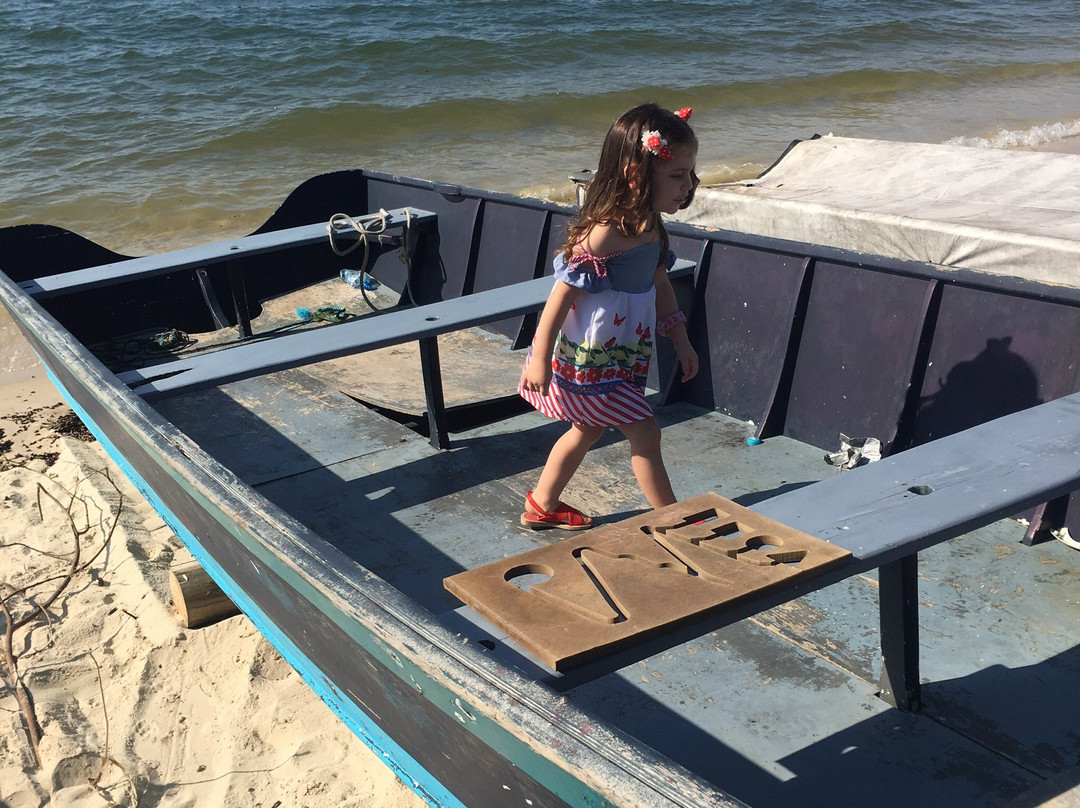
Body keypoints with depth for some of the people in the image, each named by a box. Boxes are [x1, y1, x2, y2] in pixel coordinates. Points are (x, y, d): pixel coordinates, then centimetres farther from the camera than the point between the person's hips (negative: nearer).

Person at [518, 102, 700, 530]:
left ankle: (542, 506, 38)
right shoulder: (605, 233, -28)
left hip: (620, 354, 10)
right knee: (644, 432, -2)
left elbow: (660, 285, 14)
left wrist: (681, 339, 18)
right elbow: (563, 293, -25)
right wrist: (540, 359, -21)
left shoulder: (651, 227, 0)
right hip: (587, 358, -10)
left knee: (589, 429, 22)